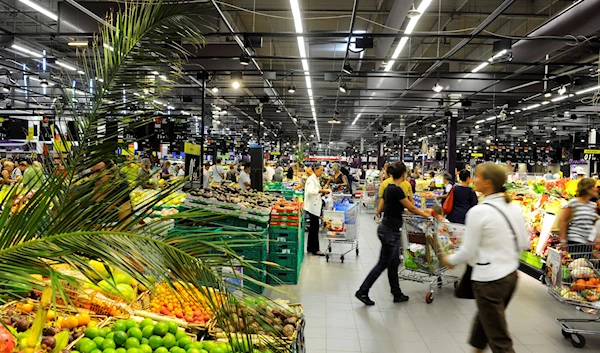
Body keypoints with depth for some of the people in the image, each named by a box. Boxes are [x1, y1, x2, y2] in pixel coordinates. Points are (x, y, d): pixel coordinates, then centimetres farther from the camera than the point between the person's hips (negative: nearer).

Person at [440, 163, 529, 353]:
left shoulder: (478, 211, -20)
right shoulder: (514, 207, 1)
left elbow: (468, 252, -14)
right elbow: (524, 243, 9)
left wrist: (449, 260, 4)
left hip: (489, 280, -8)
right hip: (511, 274, 8)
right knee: (485, 318, 28)